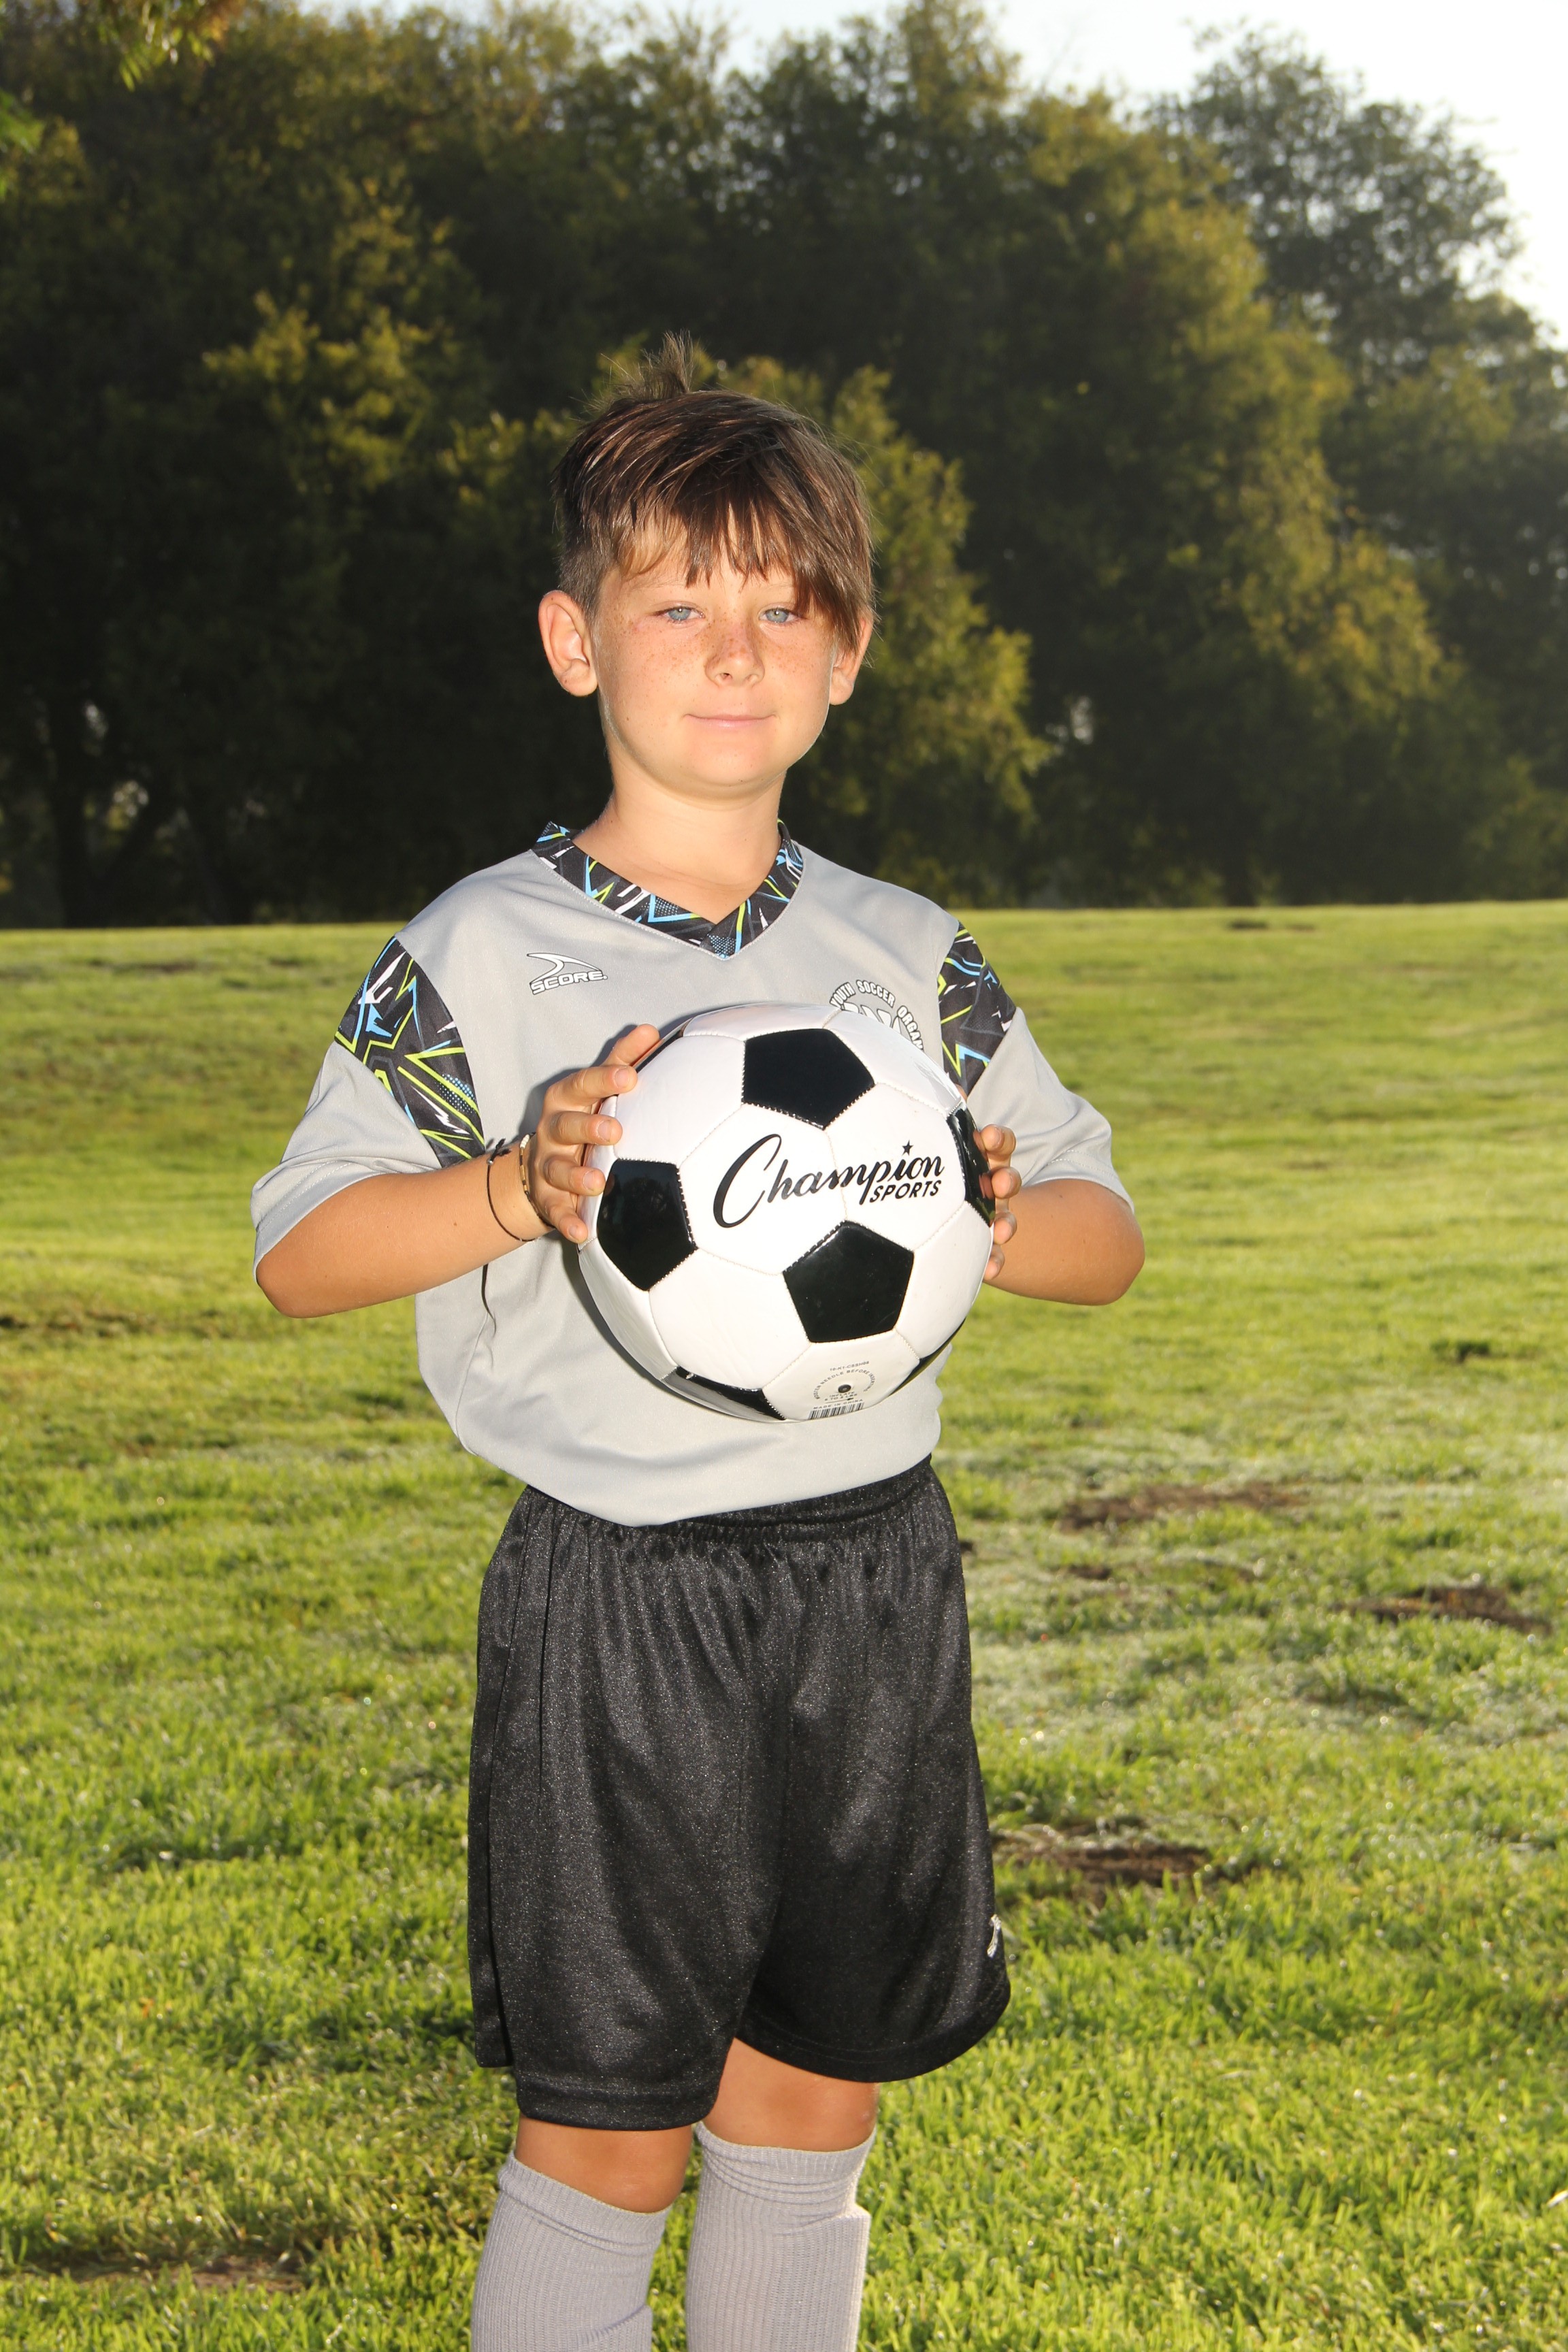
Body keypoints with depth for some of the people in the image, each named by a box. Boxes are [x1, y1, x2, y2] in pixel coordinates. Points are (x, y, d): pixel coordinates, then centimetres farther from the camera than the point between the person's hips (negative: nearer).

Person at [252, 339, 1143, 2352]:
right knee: (610, 2129, 2)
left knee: (814, 2098, 14)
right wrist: (532, 1185, -21)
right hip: (621, 1596, -4)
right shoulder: (481, 955, -4)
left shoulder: (910, 959, 6)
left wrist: (989, 1214, -12)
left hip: (875, 1568, 4)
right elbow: (301, 1253, -5)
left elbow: (1106, 1238, 10)